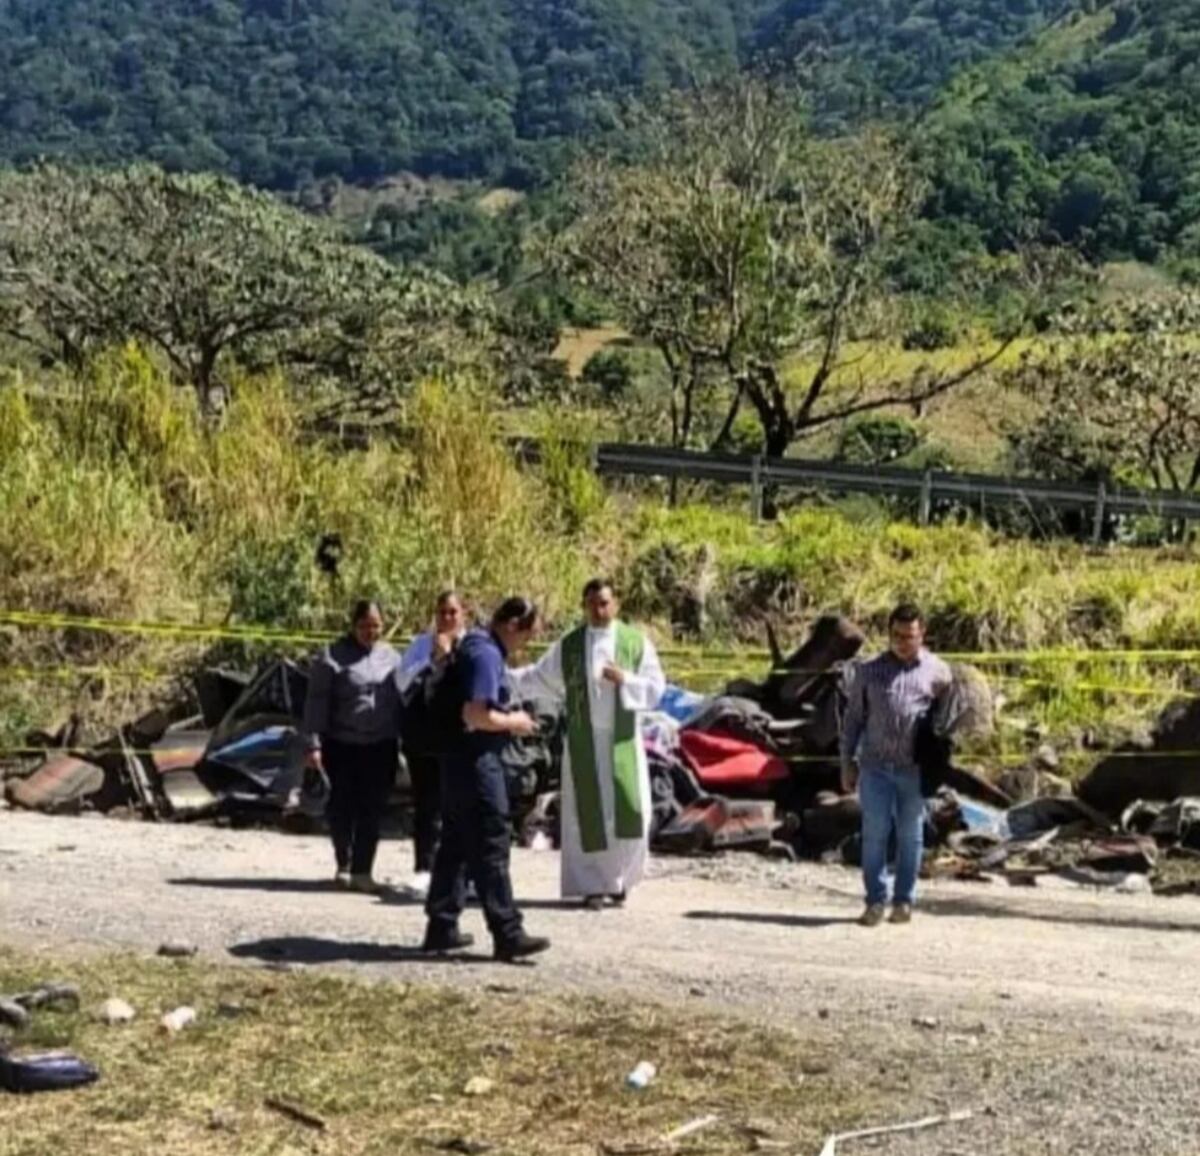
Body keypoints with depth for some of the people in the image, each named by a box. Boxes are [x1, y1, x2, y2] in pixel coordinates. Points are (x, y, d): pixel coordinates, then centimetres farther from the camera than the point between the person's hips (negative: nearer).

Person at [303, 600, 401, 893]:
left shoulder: (391, 658, 11)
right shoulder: (334, 657, -3)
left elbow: (399, 701, 15)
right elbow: (317, 702, -6)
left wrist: (404, 740, 10)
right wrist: (314, 744, -12)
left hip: (380, 747, 3)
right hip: (342, 745, -3)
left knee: (372, 811, 0)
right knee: (342, 806, 4)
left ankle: (362, 870, 5)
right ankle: (343, 864, 24)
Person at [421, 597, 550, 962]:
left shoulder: (476, 647, 15)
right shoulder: (486, 655, -17)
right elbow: (477, 716, -26)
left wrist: (509, 717, 14)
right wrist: (513, 722, -11)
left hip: (459, 759, 10)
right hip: (477, 760, -10)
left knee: (456, 845, 14)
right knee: (492, 846, -7)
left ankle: (441, 928, 20)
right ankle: (507, 934, -4)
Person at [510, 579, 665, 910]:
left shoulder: (636, 642, 2)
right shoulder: (568, 646, 6)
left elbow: (656, 687, 1)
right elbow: (539, 678, 12)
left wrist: (625, 680, -16)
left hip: (622, 740, 0)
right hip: (583, 741, 1)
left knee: (629, 809, -5)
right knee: (588, 813, -1)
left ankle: (619, 877, 14)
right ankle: (592, 885, 7)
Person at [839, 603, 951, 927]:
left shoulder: (938, 672, 5)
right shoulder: (869, 671, 7)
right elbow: (853, 718, 10)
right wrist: (848, 763, 7)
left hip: (915, 768, 0)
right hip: (875, 766, 1)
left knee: (910, 836, 7)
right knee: (874, 834, 0)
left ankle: (904, 901, 16)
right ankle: (876, 901, 7)